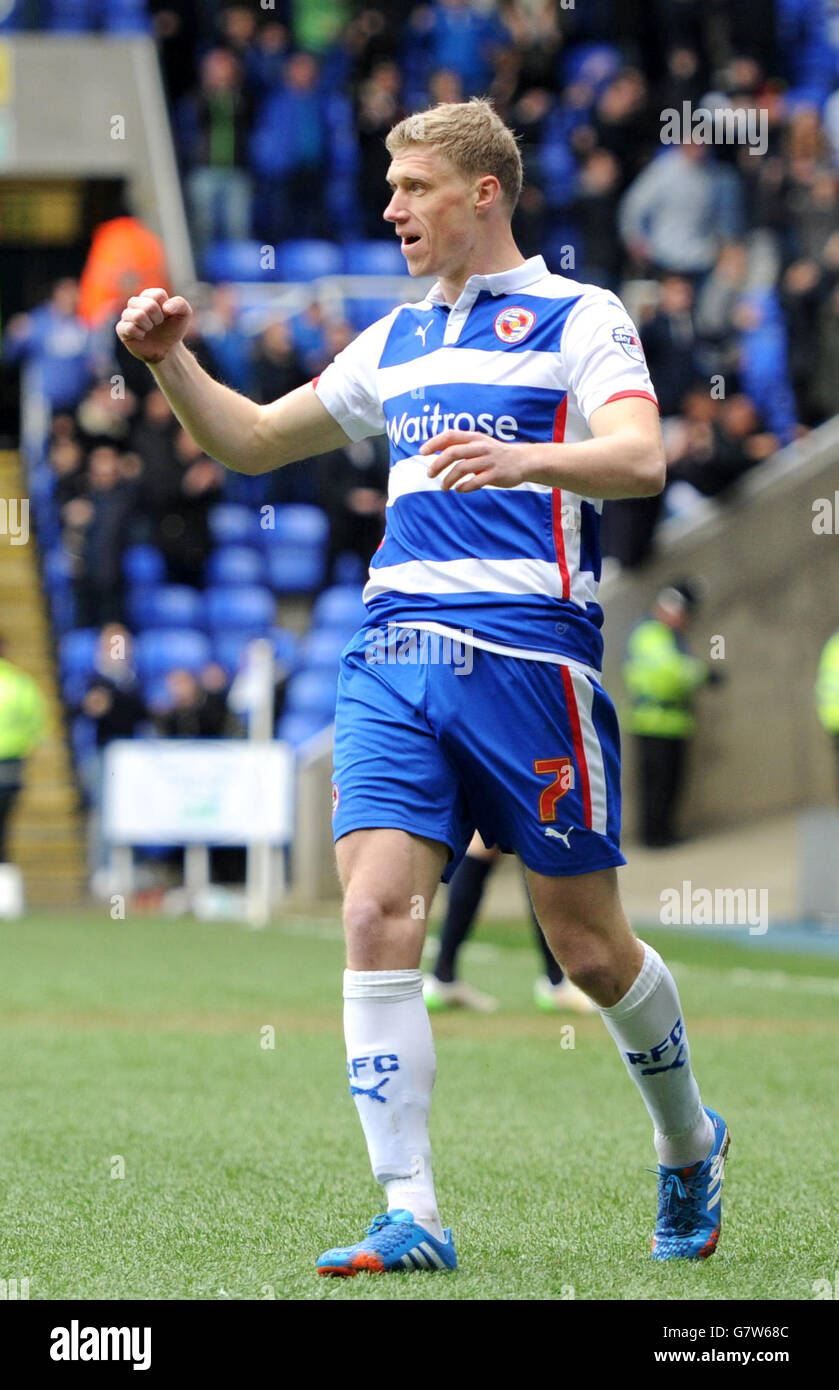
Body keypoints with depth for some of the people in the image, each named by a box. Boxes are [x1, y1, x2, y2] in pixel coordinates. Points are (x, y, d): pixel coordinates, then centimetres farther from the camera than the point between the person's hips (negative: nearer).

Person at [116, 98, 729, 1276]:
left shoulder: (578, 318, 2)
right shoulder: (396, 342, 21)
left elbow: (642, 458, -14)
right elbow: (252, 441, 27)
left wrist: (527, 460, -34)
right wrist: (173, 360, 9)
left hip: (529, 656, -5)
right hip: (394, 653, 5)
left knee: (588, 947, 3)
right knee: (376, 913, -13)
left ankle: (689, 1146, 30)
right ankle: (410, 1216, -14)